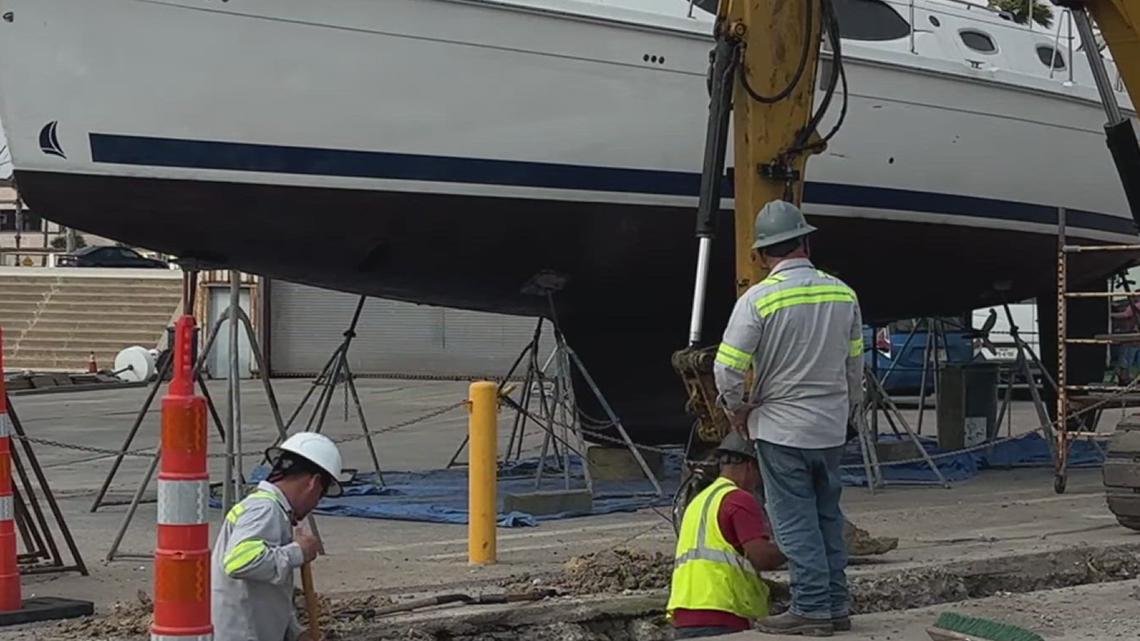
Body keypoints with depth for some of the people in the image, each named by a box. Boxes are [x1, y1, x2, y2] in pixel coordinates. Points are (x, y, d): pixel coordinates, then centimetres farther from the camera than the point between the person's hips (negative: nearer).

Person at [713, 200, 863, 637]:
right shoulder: (843, 294, 2)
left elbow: (727, 368, -14)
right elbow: (855, 366, 10)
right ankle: (835, 606, 17)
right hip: (831, 428, 5)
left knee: (795, 521, 0)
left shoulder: (758, 299, -14)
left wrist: (737, 411, 3)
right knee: (827, 517, 14)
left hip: (779, 428, -5)